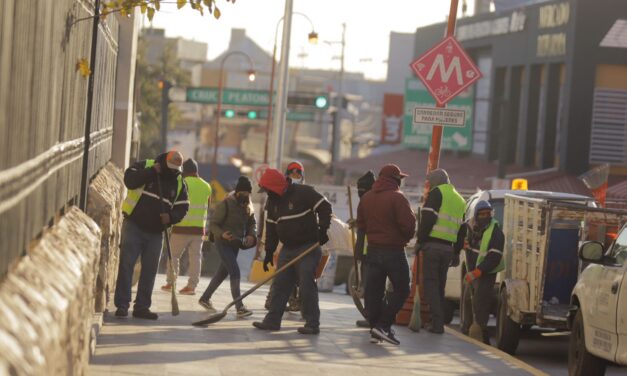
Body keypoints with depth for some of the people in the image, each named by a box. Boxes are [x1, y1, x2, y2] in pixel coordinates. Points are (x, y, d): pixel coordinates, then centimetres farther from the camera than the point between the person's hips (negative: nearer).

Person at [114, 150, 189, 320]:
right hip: (133, 225, -4)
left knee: (150, 269, 4)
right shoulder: (145, 166, -5)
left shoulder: (179, 183, 6)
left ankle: (142, 307, 11)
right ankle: (122, 304, -5)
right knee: (126, 264, -8)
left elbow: (182, 207, 6)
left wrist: (171, 217, -14)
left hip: (156, 232, 4)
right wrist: (151, 172, -24)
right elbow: (129, 180, -21)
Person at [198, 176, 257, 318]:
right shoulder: (225, 204, -16)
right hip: (223, 243, -8)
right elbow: (213, 224, -14)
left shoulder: (247, 207, 6)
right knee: (235, 272, -18)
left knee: (222, 273, 16)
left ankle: (205, 298, 34)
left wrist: (251, 235, -5)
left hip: (235, 244, 8)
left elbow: (252, 223, 16)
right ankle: (239, 308, -23)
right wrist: (222, 234, -32)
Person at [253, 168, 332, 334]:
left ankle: (312, 324, -4)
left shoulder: (303, 193, -13)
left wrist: (323, 230, -24)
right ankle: (272, 320, 11)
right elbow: (271, 227, 14)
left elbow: (324, 207, -15)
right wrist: (269, 252, 10)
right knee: (280, 284, 6)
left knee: (307, 285, -9)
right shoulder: (273, 201, 10)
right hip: (288, 249, 7)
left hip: (308, 247, -7)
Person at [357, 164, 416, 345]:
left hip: (373, 250, 6)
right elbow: (409, 224, -18)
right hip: (394, 251, -6)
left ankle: (375, 331, 7)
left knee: (374, 291, 8)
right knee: (401, 289, 3)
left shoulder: (366, 198, 9)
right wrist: (406, 238, 1)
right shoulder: (397, 198, -12)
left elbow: (361, 225, 12)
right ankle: (383, 325, -8)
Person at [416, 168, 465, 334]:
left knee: (430, 283, -3)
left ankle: (437, 323, -10)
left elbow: (427, 219, -14)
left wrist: (420, 241, -7)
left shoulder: (437, 193, -4)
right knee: (440, 285, 14)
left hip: (432, 244, -7)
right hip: (448, 248, 7)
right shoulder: (460, 200, 20)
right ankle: (438, 322, 14)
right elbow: (461, 228, 19)